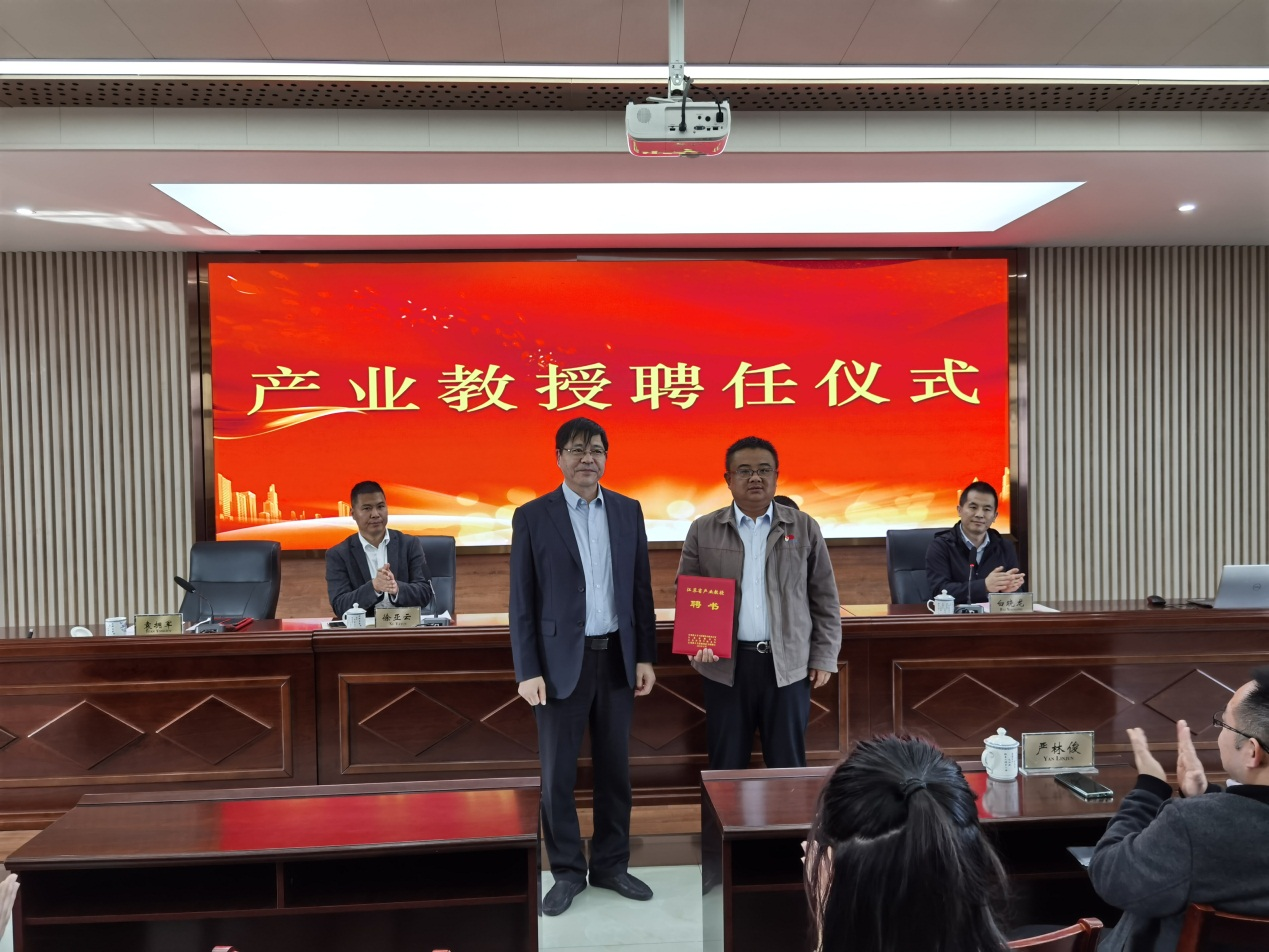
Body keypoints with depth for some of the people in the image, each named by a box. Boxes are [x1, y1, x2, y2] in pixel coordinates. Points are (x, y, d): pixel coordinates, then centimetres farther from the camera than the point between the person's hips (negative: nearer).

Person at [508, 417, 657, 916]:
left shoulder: (628, 511, 6)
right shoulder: (532, 516, -3)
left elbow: (641, 589, 8)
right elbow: (521, 602, -4)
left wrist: (646, 656, 4)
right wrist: (528, 671, -9)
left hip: (617, 658, 3)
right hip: (561, 660, -3)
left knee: (615, 768, 12)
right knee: (558, 773, 6)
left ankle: (611, 865, 29)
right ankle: (567, 872, 24)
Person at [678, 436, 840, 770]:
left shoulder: (805, 528, 3)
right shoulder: (703, 530, 3)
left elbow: (824, 599, 5)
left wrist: (824, 656, 2)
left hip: (788, 665, 0)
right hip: (725, 664, 0)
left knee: (788, 765, 10)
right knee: (726, 766, 10)